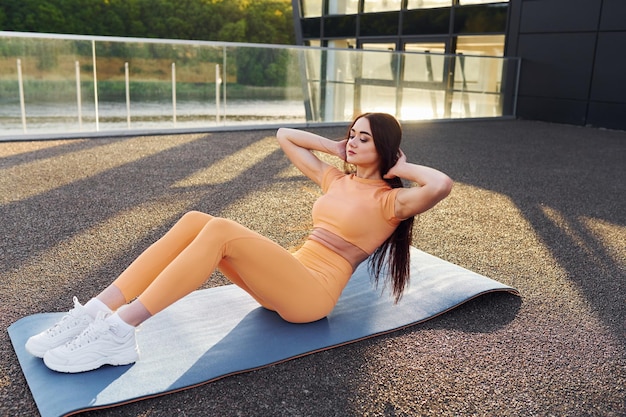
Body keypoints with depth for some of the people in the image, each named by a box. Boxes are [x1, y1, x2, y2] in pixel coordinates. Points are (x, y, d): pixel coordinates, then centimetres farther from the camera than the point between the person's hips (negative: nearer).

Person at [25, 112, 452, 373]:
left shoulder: (388, 201, 1)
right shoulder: (336, 179, 21)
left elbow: (442, 185, -21)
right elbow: (284, 135, 28)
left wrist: (401, 168, -4)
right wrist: (335, 148, 19)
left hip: (314, 291, -7)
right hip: (288, 275, 7)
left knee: (220, 230, -30)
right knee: (194, 221, -17)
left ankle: (118, 333, -32)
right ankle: (95, 313, -23)